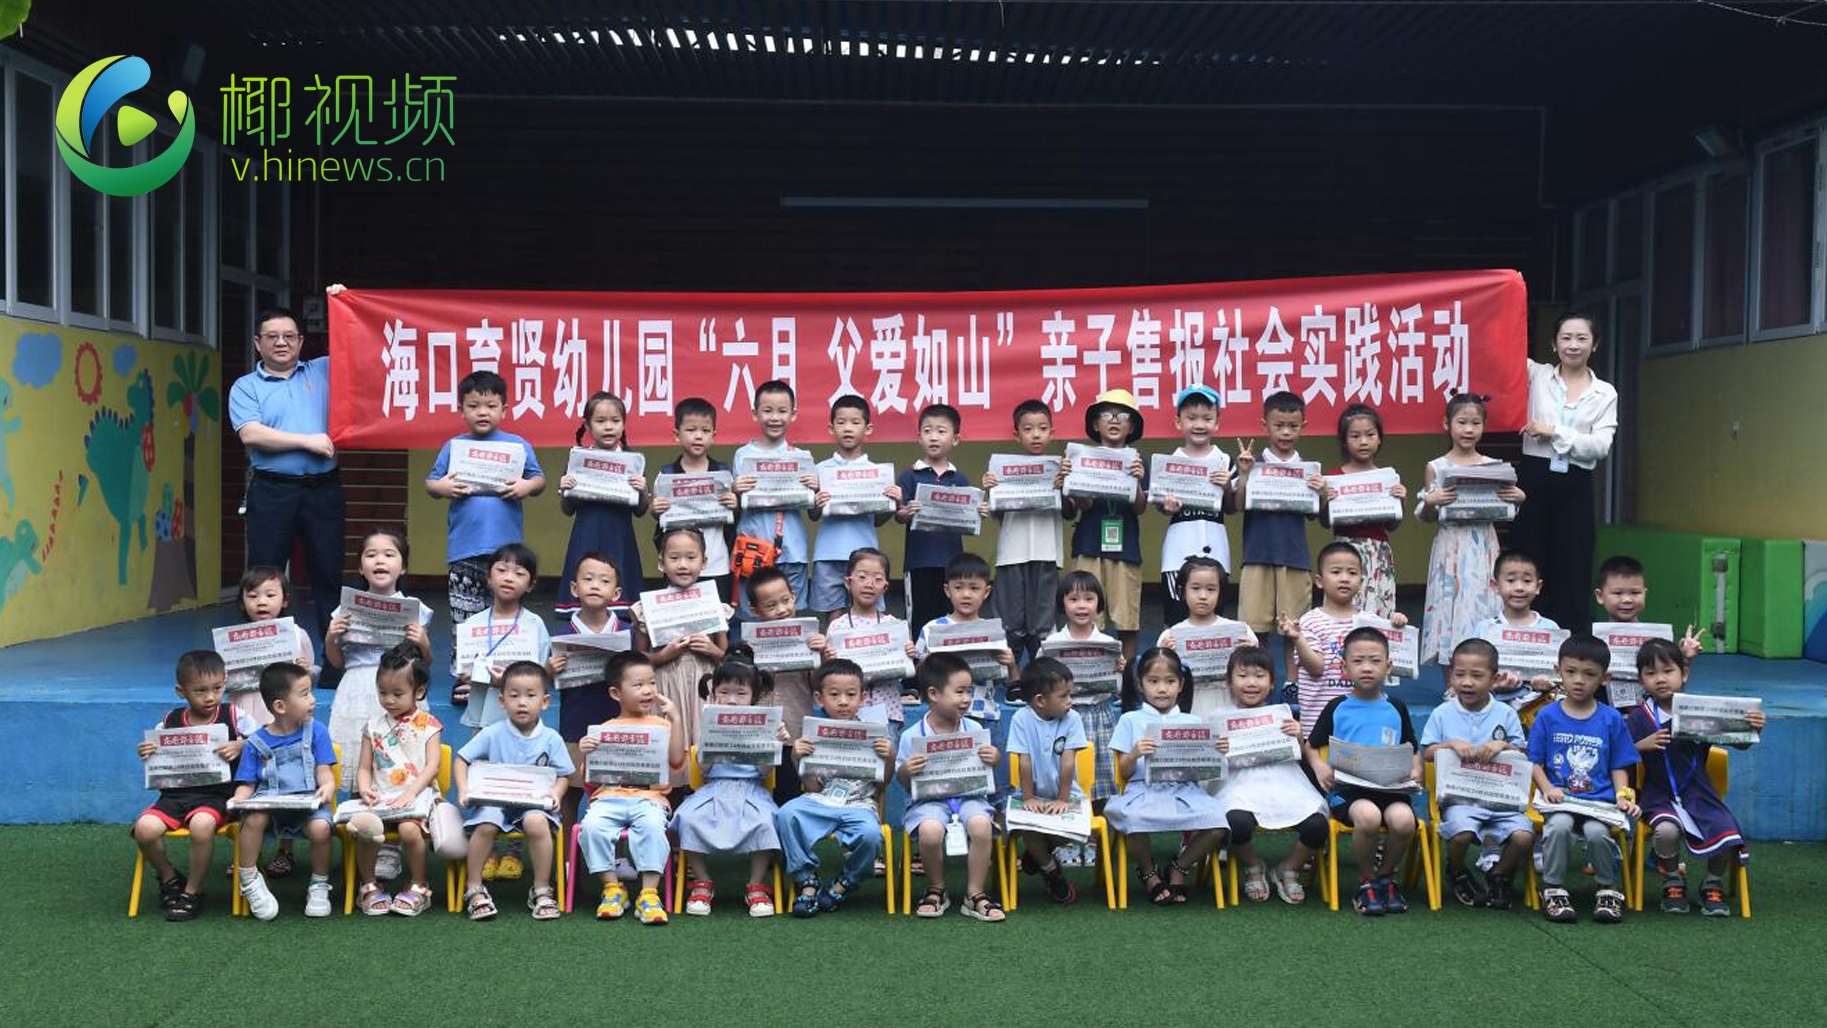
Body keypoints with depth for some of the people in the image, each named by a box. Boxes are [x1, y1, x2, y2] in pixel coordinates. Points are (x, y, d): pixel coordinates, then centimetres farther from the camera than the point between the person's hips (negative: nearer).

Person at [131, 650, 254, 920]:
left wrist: (240, 746, -17)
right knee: (144, 828, -24)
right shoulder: (170, 721, 9)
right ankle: (169, 878, 8)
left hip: (216, 794, -3)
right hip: (175, 793, 3)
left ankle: (192, 892, -10)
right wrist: (146, 754, -3)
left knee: (202, 824, -35)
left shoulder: (233, 716, 2)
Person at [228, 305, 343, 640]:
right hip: (271, 491, -2)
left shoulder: (323, 371, 15)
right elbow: (250, 434, -9)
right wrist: (307, 441, -11)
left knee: (329, 574, 5)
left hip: (323, 490, 2)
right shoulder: (245, 387, 6)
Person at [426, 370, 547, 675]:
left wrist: (526, 487, -14)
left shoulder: (518, 445, 4)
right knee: (465, 616, 4)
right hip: (464, 548, 0)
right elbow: (430, 482, 8)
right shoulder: (453, 447, 5)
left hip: (506, 546, 0)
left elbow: (539, 479, 6)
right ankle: (463, 678, 12)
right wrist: (442, 487, -13)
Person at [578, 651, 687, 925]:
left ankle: (649, 893, -26)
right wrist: (586, 754, -7)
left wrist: (676, 719, -2)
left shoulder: (661, 725, 15)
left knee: (652, 825, -34)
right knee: (592, 825, -30)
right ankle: (612, 887, -13)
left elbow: (676, 762, -1)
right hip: (609, 796, 1)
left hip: (648, 797, -1)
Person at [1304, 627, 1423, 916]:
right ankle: (1366, 881, -7)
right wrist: (1319, 766, -7)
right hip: (1347, 788, -2)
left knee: (1403, 819, -32)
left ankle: (1385, 876, 1)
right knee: (1367, 816, -36)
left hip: (1389, 786, 2)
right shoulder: (1337, 708, 10)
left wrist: (1415, 771, 2)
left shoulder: (1396, 709, 16)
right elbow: (1310, 745, 14)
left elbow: (1413, 751, 23)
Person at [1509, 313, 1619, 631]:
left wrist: (1554, 432, -10)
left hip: (1575, 488, 0)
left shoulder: (1605, 393, 7)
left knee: (1571, 575, 1)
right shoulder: (1537, 375, 8)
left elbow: (1601, 446, -4)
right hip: (1533, 480, 0)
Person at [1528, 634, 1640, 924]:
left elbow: (1619, 767, 13)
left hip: (1599, 799, 0)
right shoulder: (1547, 716, 8)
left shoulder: (1611, 719, 10)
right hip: (1560, 798, 0)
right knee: (1558, 826, -33)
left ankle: (1608, 890, -5)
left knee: (1597, 832, -31)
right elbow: (1535, 762, 8)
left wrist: (1623, 796, -4)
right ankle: (1553, 890, -14)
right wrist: (1547, 788, -9)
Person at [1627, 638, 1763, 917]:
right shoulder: (1638, 719, -1)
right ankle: (1672, 884, 1)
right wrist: (1642, 746, -19)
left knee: (1727, 835, -20)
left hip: (1699, 794, 2)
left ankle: (1713, 885, 13)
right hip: (1659, 797, -2)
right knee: (1666, 830, -32)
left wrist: (1753, 728, -14)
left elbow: (1738, 744, 6)